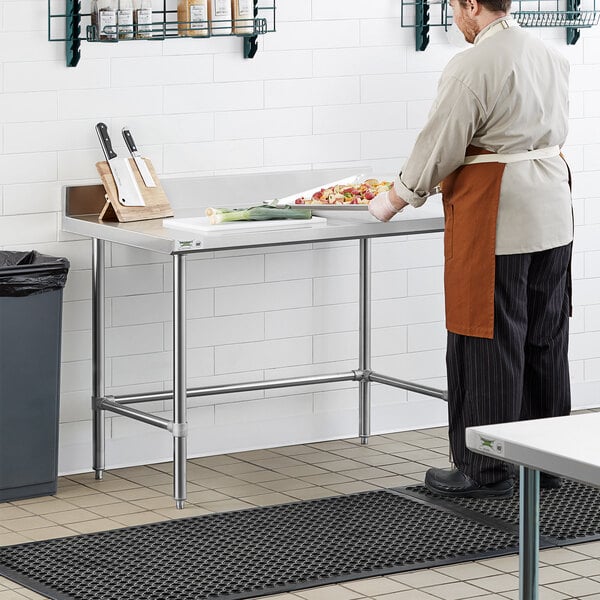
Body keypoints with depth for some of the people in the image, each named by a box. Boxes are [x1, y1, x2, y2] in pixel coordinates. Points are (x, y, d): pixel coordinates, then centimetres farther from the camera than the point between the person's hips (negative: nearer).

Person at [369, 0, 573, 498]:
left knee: (488, 342, 0)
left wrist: (395, 201, 3)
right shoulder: (551, 57, 9)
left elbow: (440, 147, -11)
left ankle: (486, 470, 6)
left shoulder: (472, 68, -16)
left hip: (494, 221, -8)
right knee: (545, 338, 13)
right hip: (553, 214, 8)